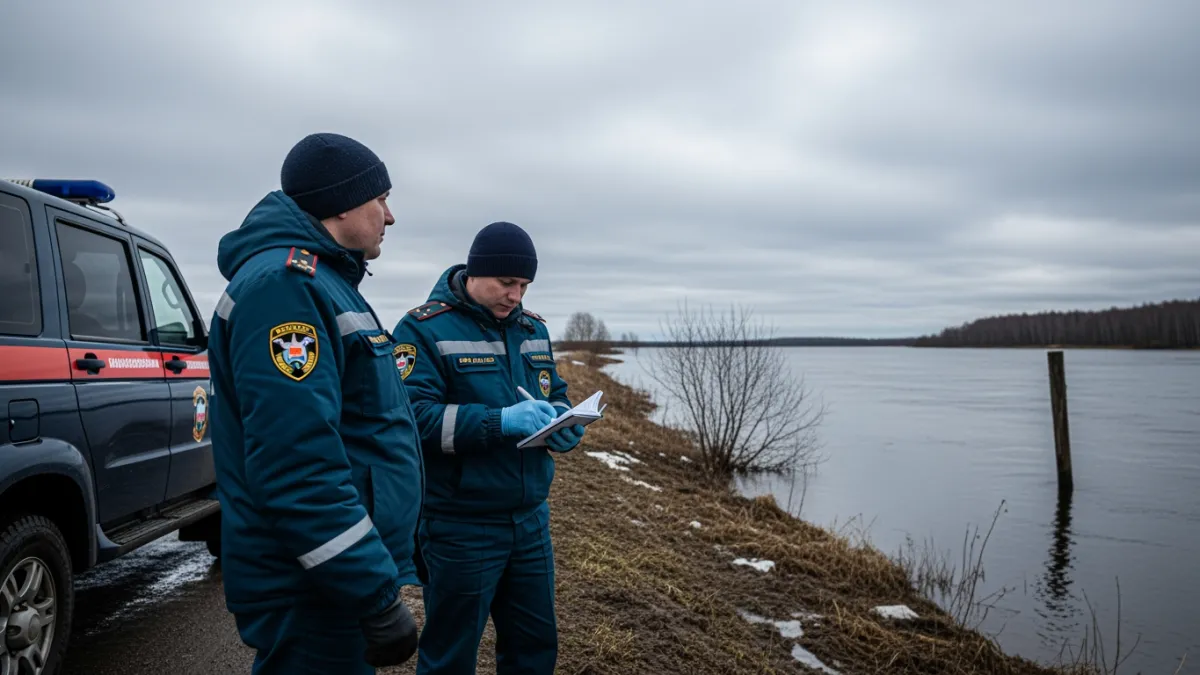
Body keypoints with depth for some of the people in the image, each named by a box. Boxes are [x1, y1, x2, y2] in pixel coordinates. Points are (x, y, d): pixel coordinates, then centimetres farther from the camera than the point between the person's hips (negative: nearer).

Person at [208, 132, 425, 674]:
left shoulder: (323, 282, 14)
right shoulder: (284, 283, -20)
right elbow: (297, 469, -28)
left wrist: (396, 553, 23)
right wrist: (377, 595, -25)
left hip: (335, 583, 10)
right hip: (312, 597, -10)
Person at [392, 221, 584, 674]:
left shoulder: (533, 328, 10)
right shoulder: (425, 328, -12)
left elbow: (556, 397, 17)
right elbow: (411, 416, -21)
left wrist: (565, 424, -6)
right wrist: (501, 421, -29)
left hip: (531, 519, 7)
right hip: (461, 527, -6)